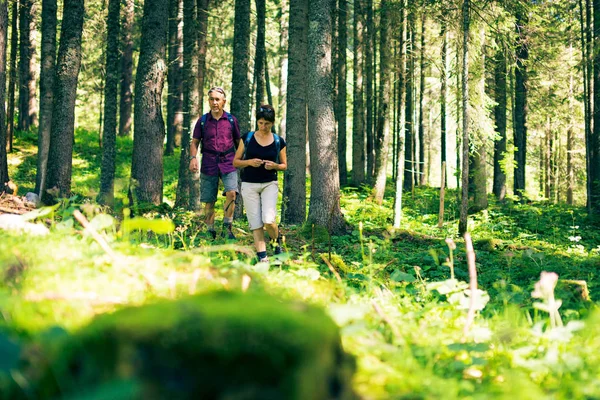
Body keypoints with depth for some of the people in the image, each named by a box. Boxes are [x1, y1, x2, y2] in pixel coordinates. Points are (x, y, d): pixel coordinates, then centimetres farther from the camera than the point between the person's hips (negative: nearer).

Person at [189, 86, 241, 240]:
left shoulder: (231, 120, 6)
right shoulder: (203, 121, 5)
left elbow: (238, 141, 15)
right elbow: (194, 142, 7)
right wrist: (193, 158, -9)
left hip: (228, 164, -1)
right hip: (209, 165, 1)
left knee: (231, 193, -22)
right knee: (209, 201, 4)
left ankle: (227, 228, -12)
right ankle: (210, 232, 18)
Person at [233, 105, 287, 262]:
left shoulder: (278, 142, 1)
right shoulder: (247, 138, 0)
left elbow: (284, 165, 11)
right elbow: (235, 162, 4)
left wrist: (274, 165, -11)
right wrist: (249, 162, -15)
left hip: (270, 184, -1)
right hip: (249, 185, 1)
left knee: (268, 221, -16)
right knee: (255, 224, -2)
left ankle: (276, 240, 15)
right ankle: (262, 257, 3)